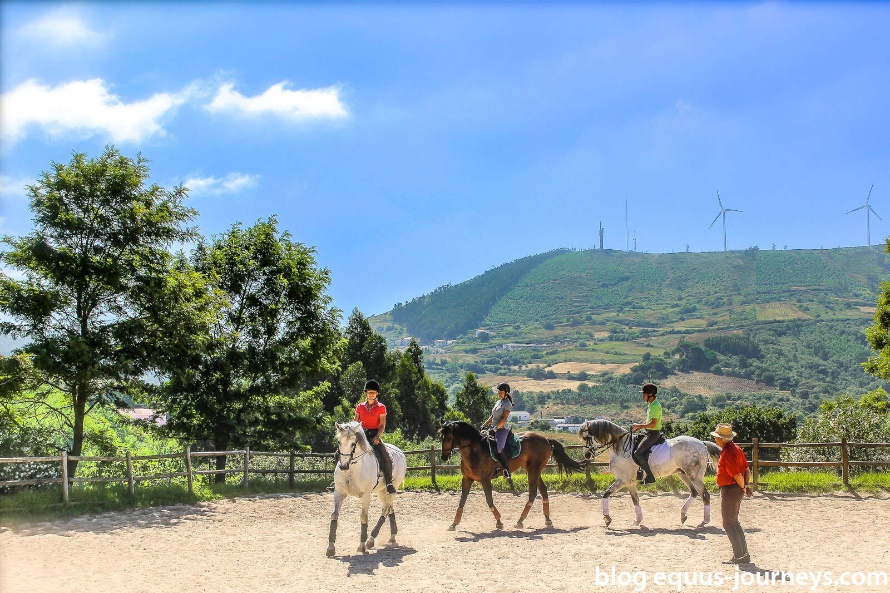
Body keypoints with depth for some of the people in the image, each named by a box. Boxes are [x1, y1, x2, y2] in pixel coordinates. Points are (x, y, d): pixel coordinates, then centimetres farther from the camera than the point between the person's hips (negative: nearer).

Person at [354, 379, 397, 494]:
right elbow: (355, 423, 12)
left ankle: (389, 483, -11)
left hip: (374, 435, -3)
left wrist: (377, 437, -18)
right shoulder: (360, 407, 10)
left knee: (386, 458, -22)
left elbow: (382, 425, -2)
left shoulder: (381, 407, 3)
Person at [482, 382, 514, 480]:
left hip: (502, 429, -10)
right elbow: (492, 417, 22)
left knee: (498, 447, -29)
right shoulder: (498, 402, 19)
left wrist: (496, 428, -25)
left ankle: (507, 470, -23)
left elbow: (504, 419, -16)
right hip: (494, 428, 10)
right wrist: (483, 425, 13)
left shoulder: (507, 404, -7)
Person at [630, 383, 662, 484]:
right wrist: (638, 427, 11)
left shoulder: (655, 406, -19)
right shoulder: (651, 404, 13)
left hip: (653, 434, -11)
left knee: (637, 453, -17)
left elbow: (653, 424, -24)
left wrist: (639, 426, -16)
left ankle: (650, 476, -12)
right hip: (649, 433, 11)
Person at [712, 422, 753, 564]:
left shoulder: (728, 453, -22)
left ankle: (739, 556, 1)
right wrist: (746, 485, 2)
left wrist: (743, 487, -7)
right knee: (734, 522, 19)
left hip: (730, 491, -10)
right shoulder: (736, 449, 10)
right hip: (737, 490, 10)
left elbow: (737, 475, -23)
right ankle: (743, 554, 23)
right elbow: (746, 470, 12)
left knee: (729, 524, -1)